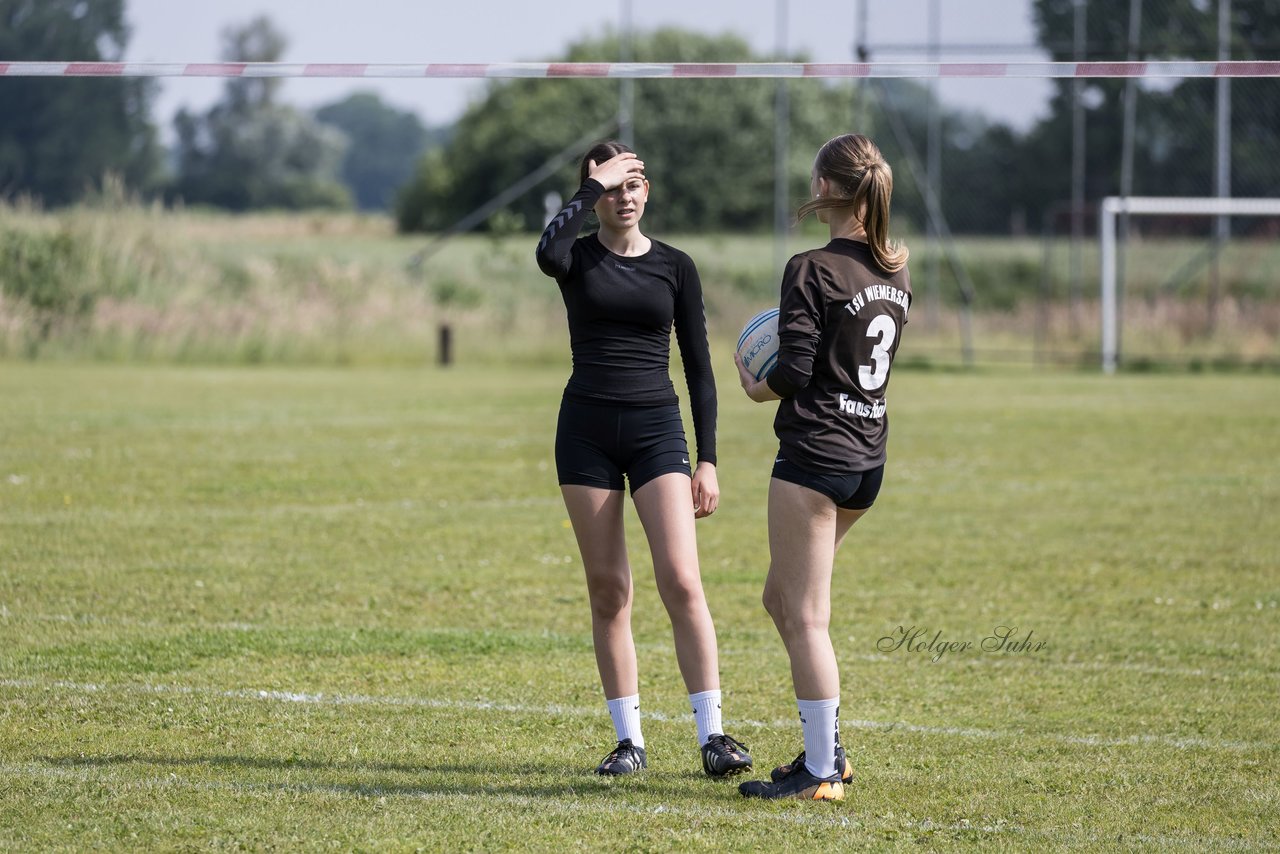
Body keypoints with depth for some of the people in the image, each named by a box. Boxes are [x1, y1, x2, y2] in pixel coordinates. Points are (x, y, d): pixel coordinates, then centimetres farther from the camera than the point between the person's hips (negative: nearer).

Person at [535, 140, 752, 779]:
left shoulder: (675, 267, 6)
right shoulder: (578, 258, 3)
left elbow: (699, 367, 7)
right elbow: (547, 253, -24)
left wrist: (708, 460, 1)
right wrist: (592, 187, -14)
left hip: (657, 427, 0)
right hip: (586, 431, 0)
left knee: (681, 581, -13)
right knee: (608, 590, 1)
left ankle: (712, 734, -12)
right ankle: (629, 739, 8)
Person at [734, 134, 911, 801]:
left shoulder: (812, 271, -13)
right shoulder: (895, 272, 10)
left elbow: (794, 373, -16)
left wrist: (756, 388, 2)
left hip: (815, 453, -8)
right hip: (869, 457, 8)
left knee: (805, 618, -3)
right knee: (781, 598, 20)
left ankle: (821, 770, -3)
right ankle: (826, 746, 20)